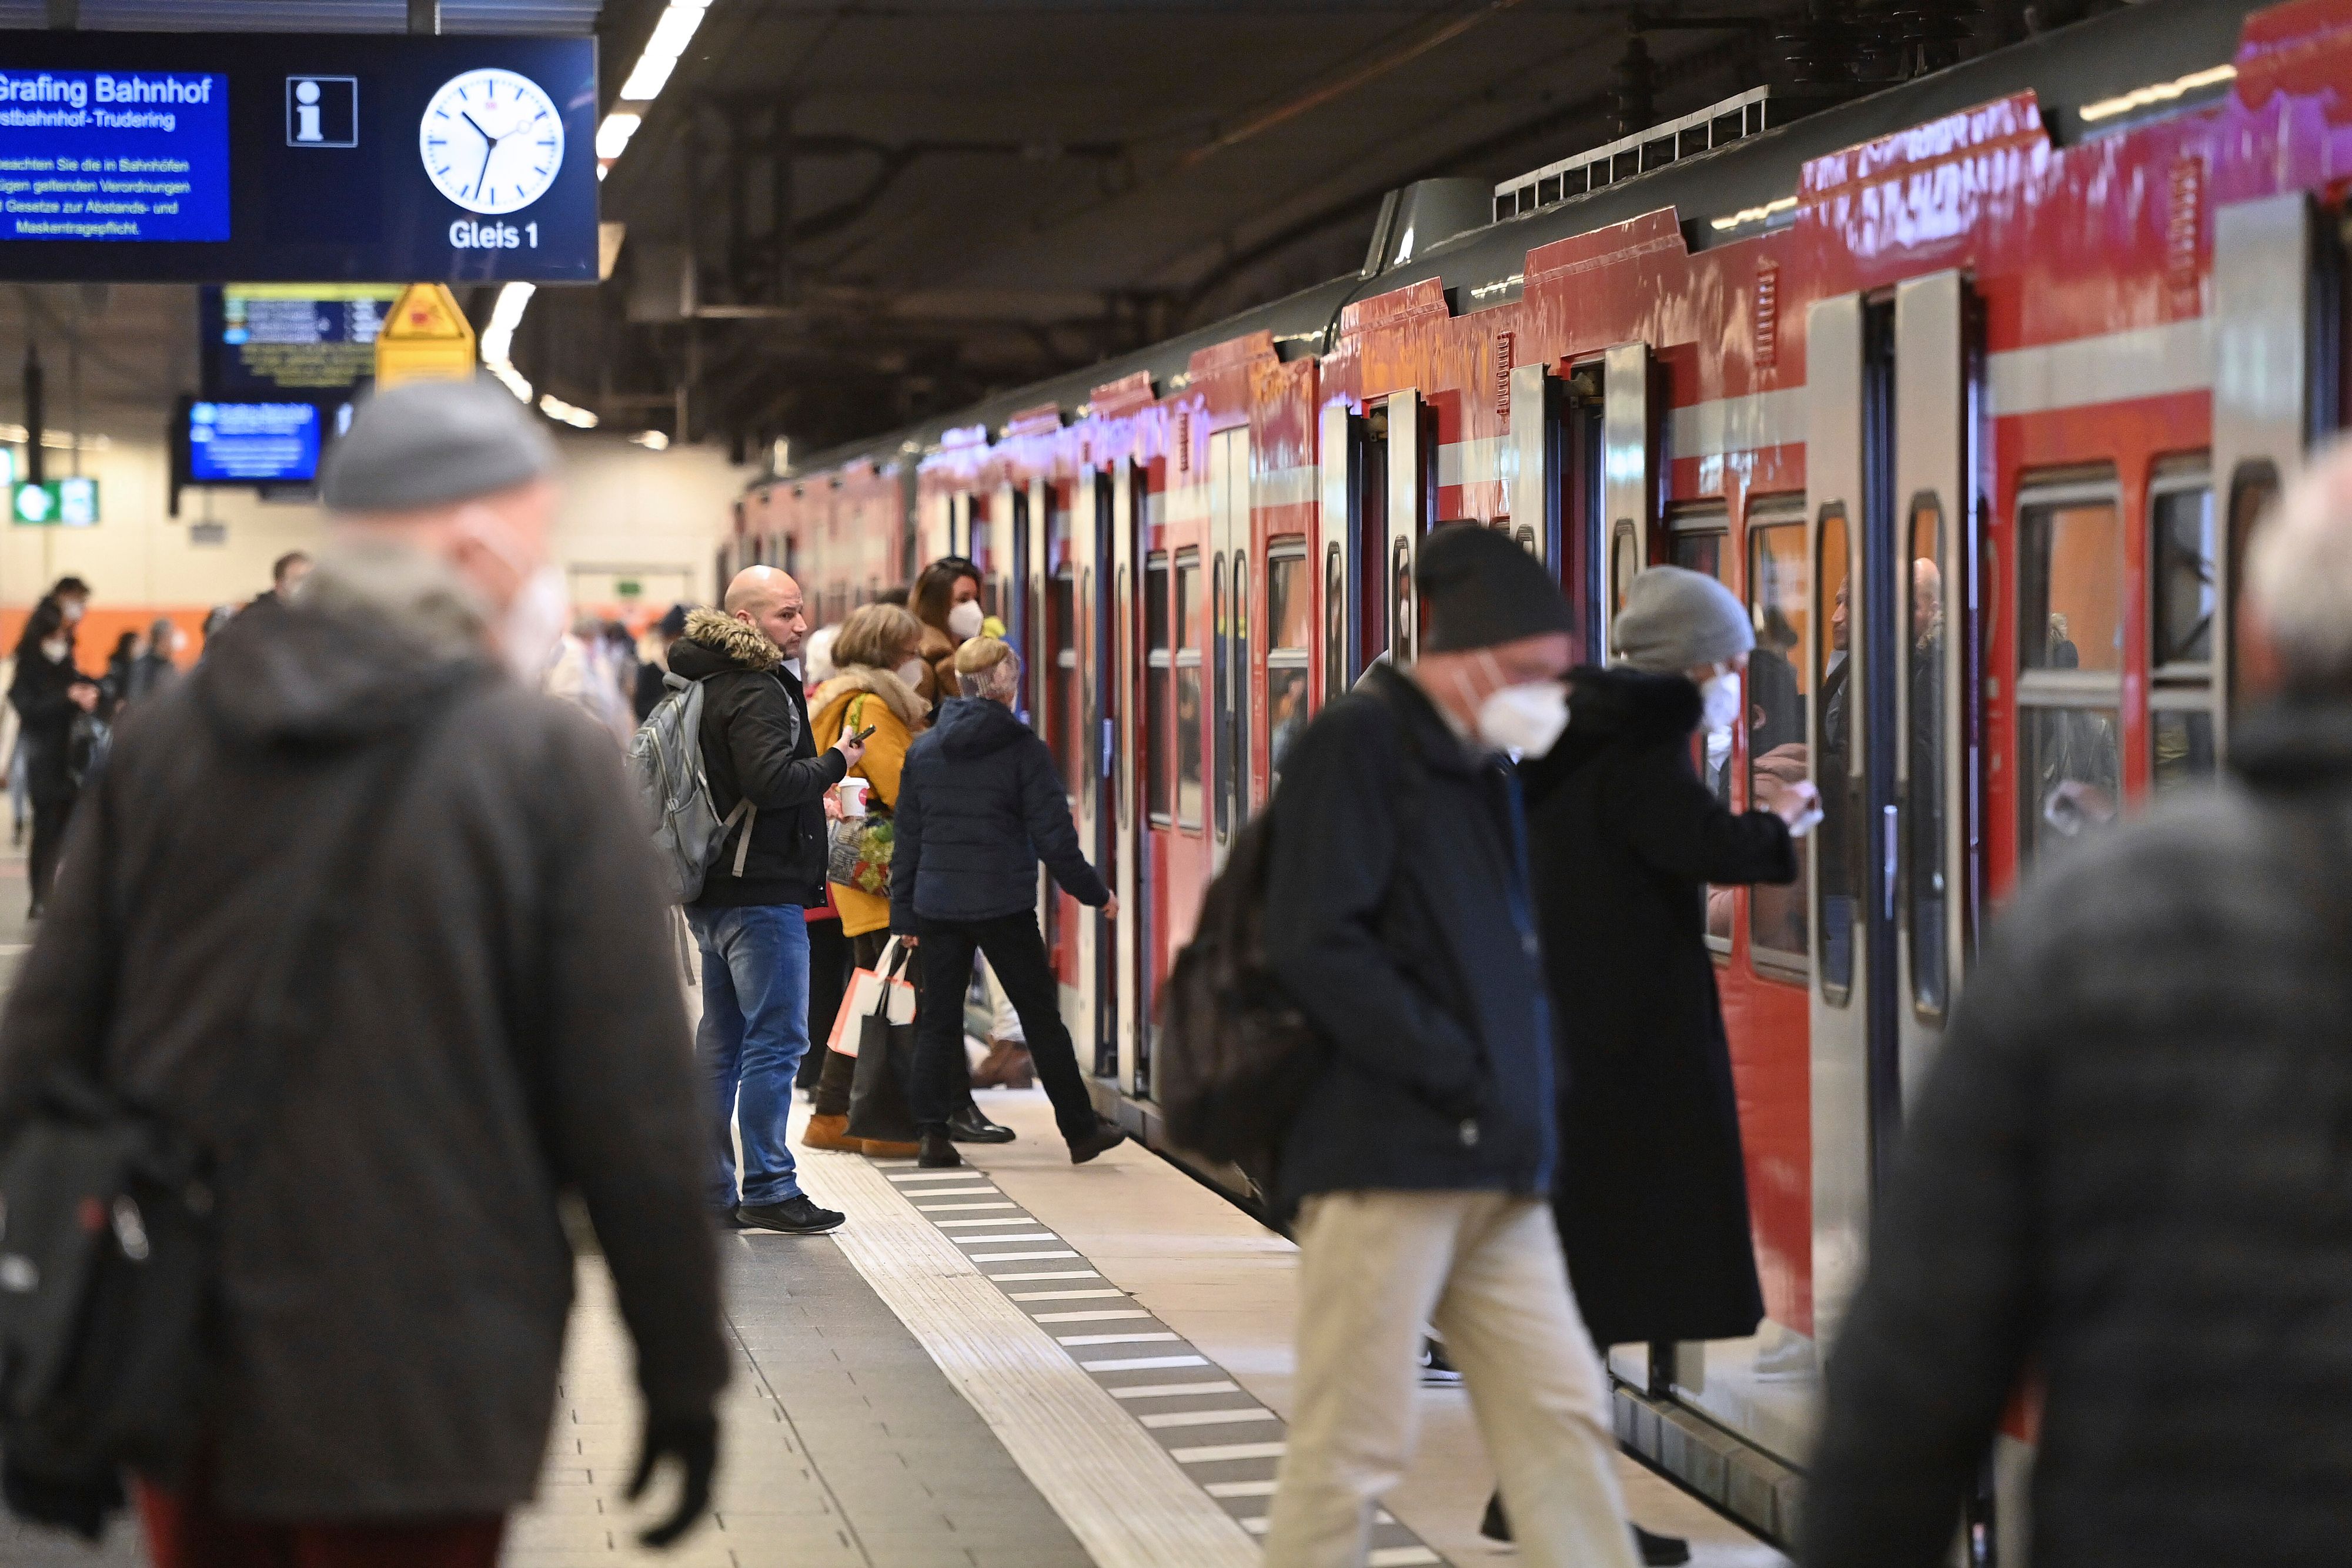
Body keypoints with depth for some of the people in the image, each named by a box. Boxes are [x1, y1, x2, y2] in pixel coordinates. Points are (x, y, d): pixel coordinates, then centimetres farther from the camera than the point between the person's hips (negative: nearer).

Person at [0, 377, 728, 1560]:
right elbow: (632, 1116, -9)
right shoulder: (548, 765, -9)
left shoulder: (166, 738, 5)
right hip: (413, 1398, -4)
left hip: (175, 1370, 5)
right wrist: (683, 1382, 0)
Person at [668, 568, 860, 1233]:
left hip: (714, 892, 10)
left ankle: (712, 1192, 16)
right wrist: (836, 763, -11)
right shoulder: (757, 693, -14)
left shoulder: (708, 684, 16)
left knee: (719, 1045, 12)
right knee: (776, 1041, -7)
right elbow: (772, 781, -25)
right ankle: (768, 1190, -6)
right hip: (761, 891, -10)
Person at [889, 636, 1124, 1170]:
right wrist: (1095, 894, 4)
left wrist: (904, 913, 14)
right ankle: (1081, 1130, 13)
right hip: (1004, 905, -3)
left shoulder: (922, 750, 6)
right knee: (1041, 1016, 6)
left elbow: (907, 839, 9)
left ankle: (934, 1134, 4)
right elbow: (1054, 836, -8)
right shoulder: (1023, 749, -7)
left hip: (938, 905, 3)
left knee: (938, 1021, 9)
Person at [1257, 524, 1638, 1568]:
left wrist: (1528, 1085, 11)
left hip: (1491, 1169, 9)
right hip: (1383, 1160, -9)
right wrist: (1457, 1074, -18)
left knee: (1562, 1413, 6)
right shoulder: (1358, 744, -8)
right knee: (1351, 1447, -4)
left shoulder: (1480, 767, 20)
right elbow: (1314, 945, -17)